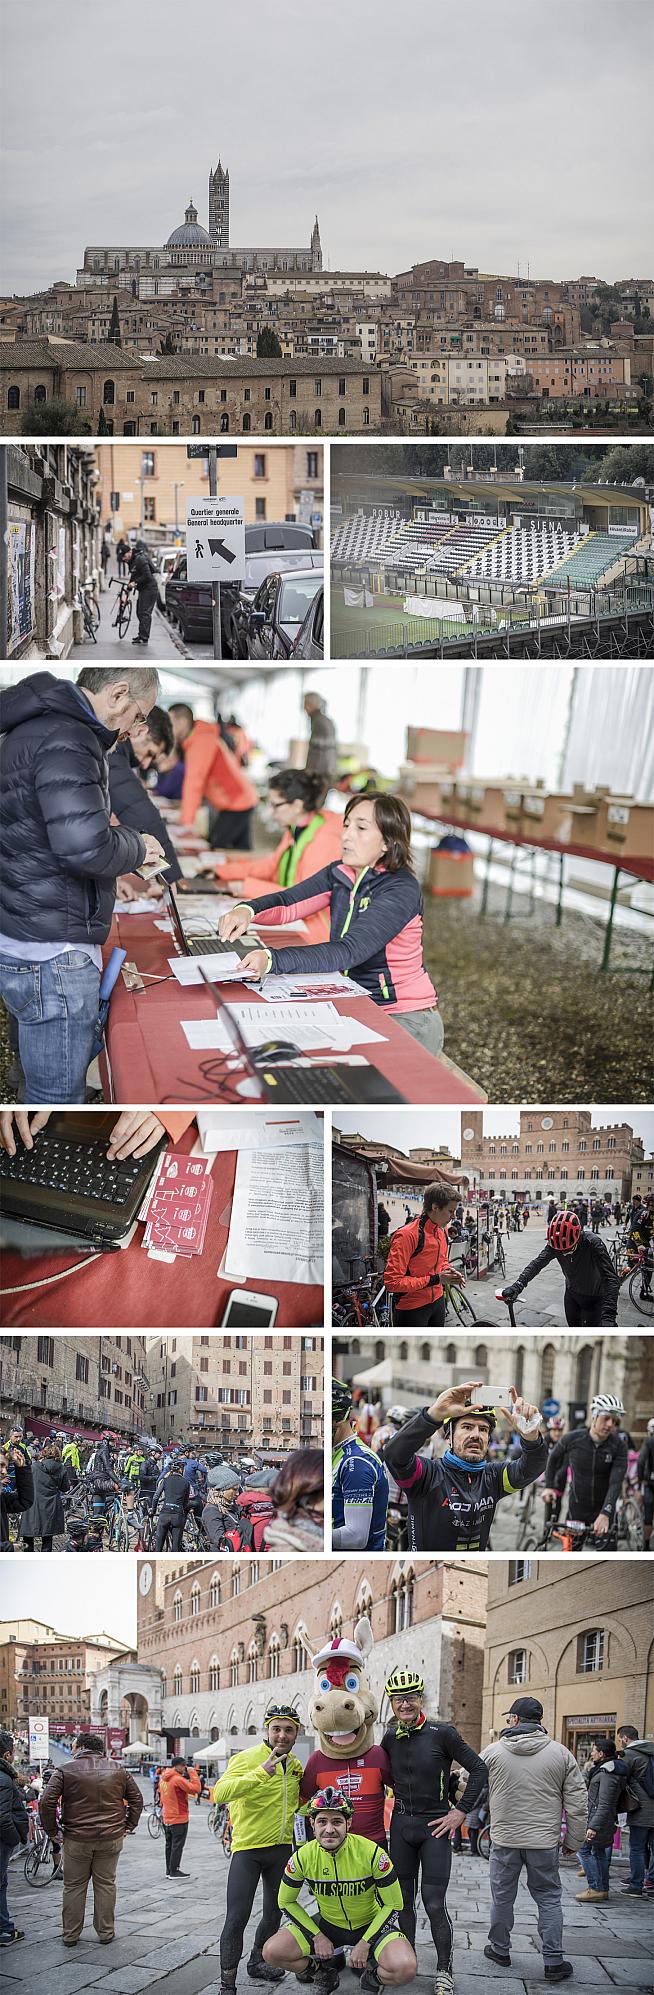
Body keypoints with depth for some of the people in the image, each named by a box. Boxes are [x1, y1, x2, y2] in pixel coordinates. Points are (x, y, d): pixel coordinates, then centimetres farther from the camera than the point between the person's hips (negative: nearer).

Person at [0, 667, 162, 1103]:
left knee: (41, 1086, 18)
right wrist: (136, 846, -7)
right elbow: (86, 849, -27)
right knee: (59, 1098, -4)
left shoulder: (38, 727, 17)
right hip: (51, 953, -11)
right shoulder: (64, 742, -18)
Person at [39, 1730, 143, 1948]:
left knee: (74, 1886, 10)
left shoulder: (65, 1771, -5)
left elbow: (46, 1802, -11)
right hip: (111, 1839, 2)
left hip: (77, 1838, -2)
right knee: (106, 1884, 12)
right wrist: (128, 1826, 16)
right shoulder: (117, 1770, 7)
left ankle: (70, 1935, 14)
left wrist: (51, 1831, -1)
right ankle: (106, 1932, 15)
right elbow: (137, 1799, 12)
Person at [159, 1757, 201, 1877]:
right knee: (177, 1845, -1)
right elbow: (195, 1789, -25)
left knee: (169, 1844, 15)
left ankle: (169, 1870, 21)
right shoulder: (178, 1779, -21)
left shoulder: (163, 1778, 5)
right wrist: (193, 1773, -17)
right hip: (179, 1818, -9)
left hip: (167, 1817, 9)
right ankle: (174, 1871, 0)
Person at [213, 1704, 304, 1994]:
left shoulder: (295, 1765, 8)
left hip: (281, 1848, 6)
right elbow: (219, 1793, -31)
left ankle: (257, 1962, 39)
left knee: (274, 1914, 18)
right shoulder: (247, 1758, -15)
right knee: (237, 1918, -12)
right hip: (248, 1848, -6)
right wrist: (261, 1773, -39)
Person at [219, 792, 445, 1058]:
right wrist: (247, 909, -21)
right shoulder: (339, 874, 2)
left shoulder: (400, 890, -21)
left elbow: (349, 951, -32)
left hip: (407, 1020, -7)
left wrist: (272, 960, -43)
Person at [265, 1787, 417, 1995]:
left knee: (405, 1968, -32)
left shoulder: (371, 1853, -24)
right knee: (272, 1952, -19)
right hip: (328, 1924, 3)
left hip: (371, 1925, -3)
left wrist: (364, 1944, -15)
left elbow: (392, 1905, -13)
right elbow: (286, 1902, 0)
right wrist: (317, 1936, -8)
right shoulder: (303, 1857, -16)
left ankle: (371, 1977, 6)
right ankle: (324, 1974, 10)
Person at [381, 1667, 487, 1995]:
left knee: (434, 1903, -6)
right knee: (404, 1899, 10)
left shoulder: (442, 1733, -12)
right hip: (401, 1825, 5)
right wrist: (404, 1797, 11)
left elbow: (478, 1770, -8)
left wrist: (460, 1812, -9)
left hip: (435, 1826, -5)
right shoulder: (390, 1738, 2)